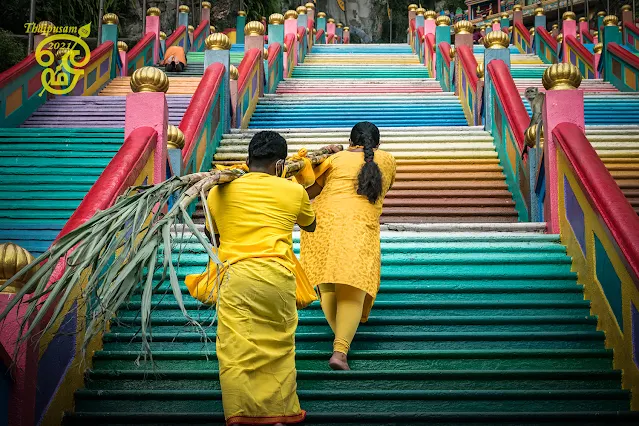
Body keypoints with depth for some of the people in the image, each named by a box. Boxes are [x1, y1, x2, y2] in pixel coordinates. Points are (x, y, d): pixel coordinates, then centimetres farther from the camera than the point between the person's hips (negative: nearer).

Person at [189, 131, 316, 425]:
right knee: (279, 350, 12)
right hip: (277, 276, 0)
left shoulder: (218, 192, 12)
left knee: (235, 352, 1)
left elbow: (212, 236, 26)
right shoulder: (293, 191, 9)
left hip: (234, 277, 0)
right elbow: (310, 226, 30)